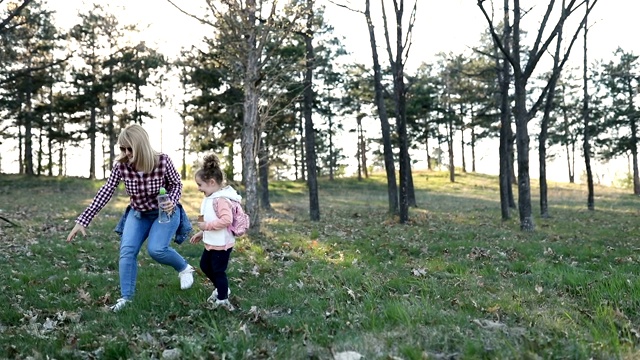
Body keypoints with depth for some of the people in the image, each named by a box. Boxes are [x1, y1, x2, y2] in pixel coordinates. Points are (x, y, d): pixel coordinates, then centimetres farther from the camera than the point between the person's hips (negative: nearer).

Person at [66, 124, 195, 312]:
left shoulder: (162, 161, -26)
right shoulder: (120, 165, -19)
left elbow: (176, 184, -10)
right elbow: (106, 191, -15)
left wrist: (172, 202, -31)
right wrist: (83, 220, -18)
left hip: (165, 212, -3)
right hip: (138, 213, 4)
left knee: (156, 249, -22)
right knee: (127, 251, -11)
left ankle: (184, 268, 8)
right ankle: (125, 297, 4)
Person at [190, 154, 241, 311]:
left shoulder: (221, 199, -25)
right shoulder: (211, 198, 7)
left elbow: (226, 220, -38)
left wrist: (207, 226, -29)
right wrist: (202, 233, 16)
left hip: (222, 244, -10)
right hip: (211, 242, 10)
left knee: (218, 271, 5)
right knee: (204, 265, 24)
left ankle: (222, 300, 23)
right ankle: (221, 289, 42)